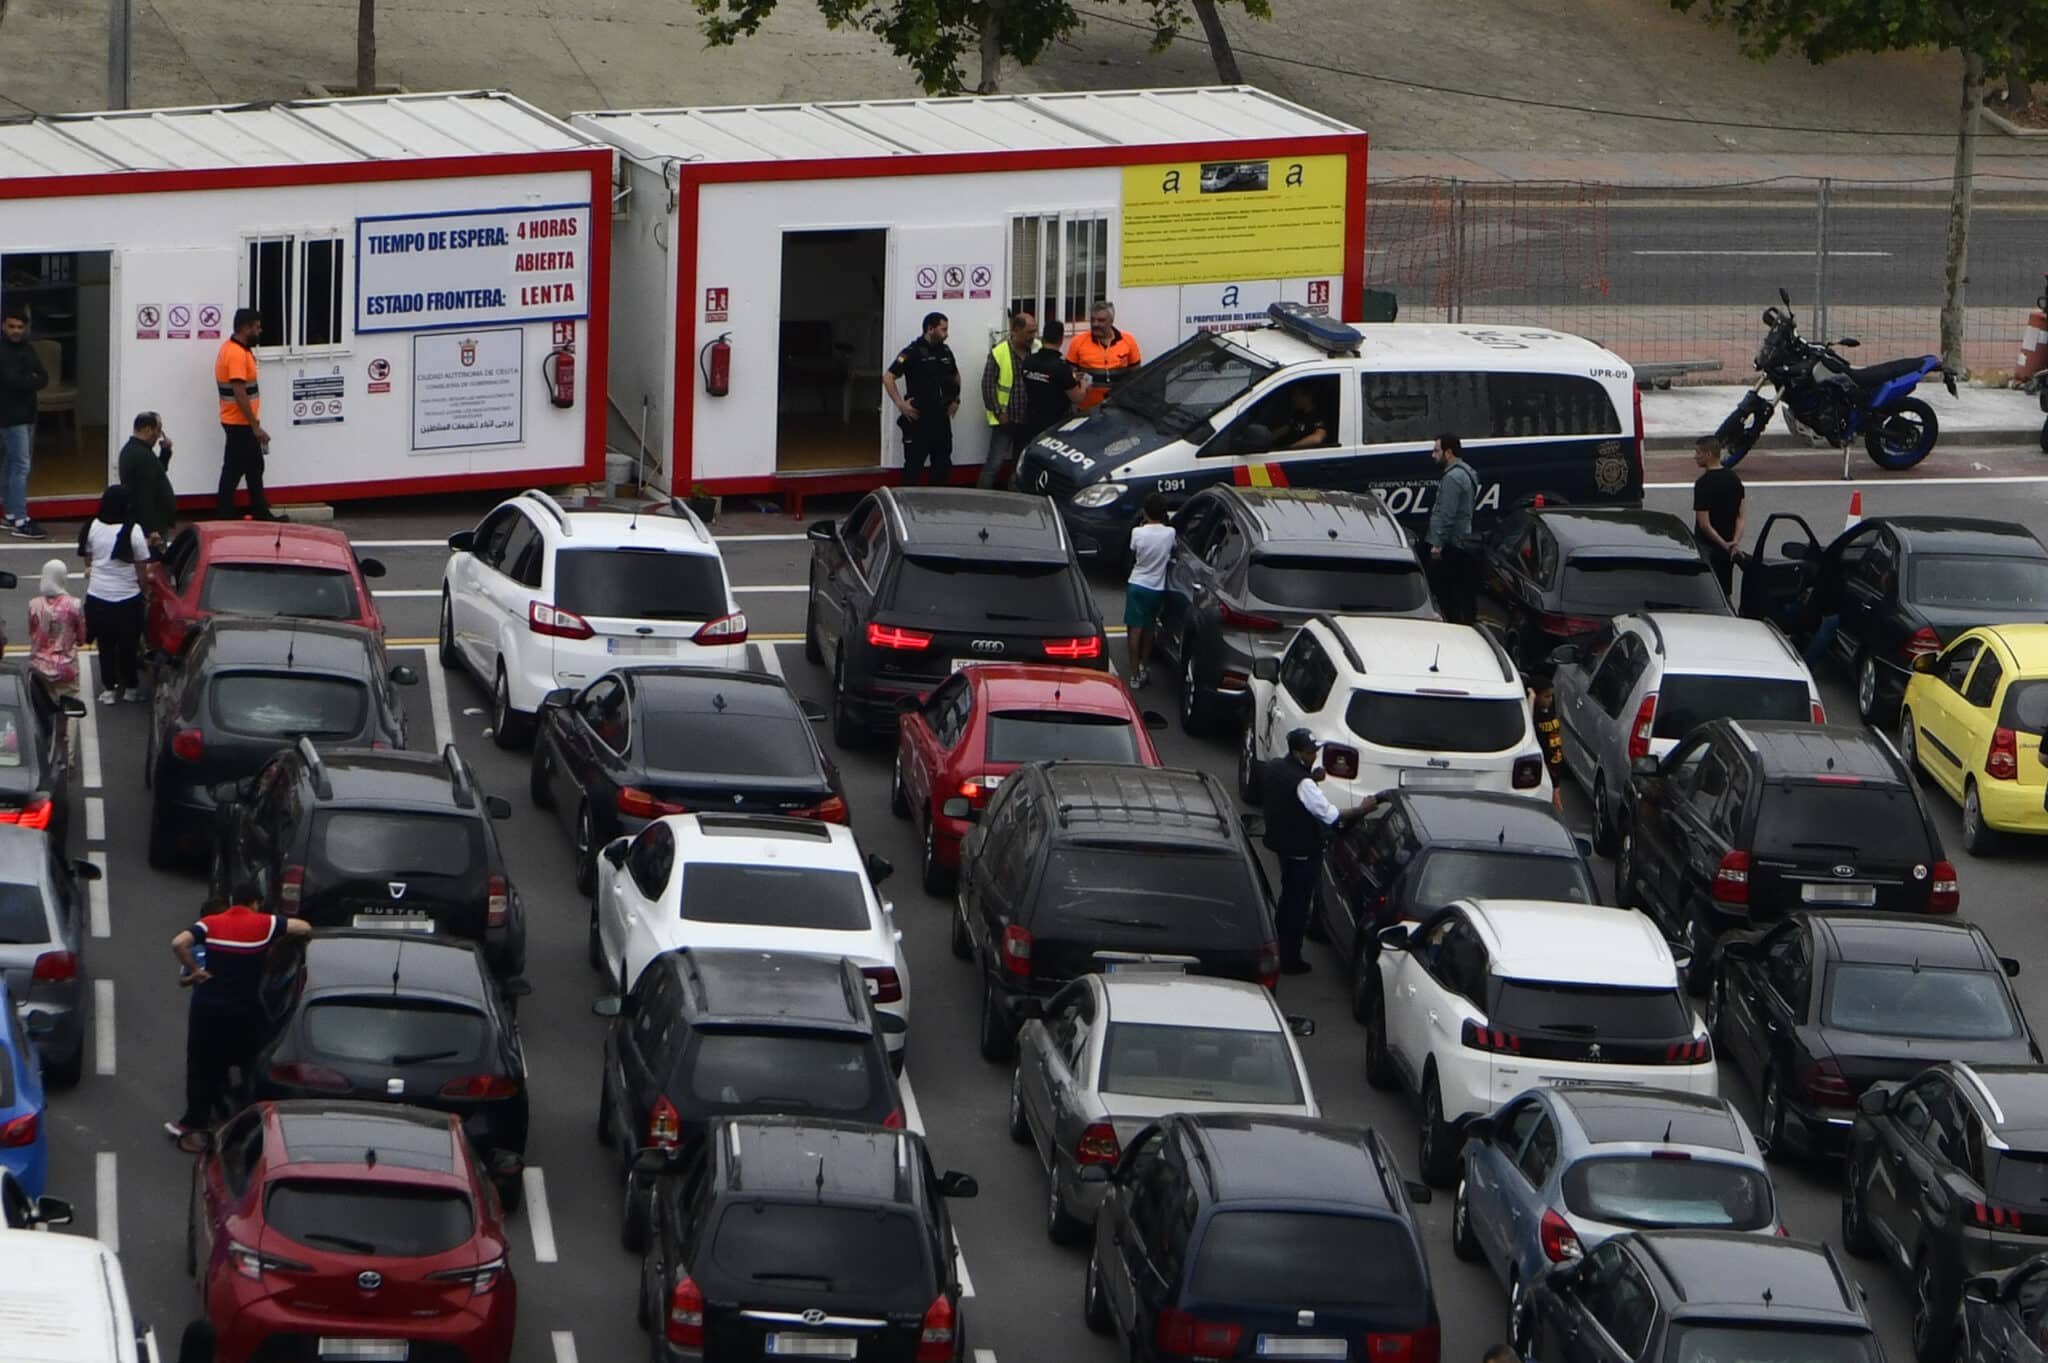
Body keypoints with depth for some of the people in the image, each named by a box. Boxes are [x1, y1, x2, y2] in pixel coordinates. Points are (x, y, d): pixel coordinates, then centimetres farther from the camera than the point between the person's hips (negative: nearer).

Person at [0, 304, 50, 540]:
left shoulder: (27, 349, 12)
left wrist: (24, 383, -14)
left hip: (27, 414, 8)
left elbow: (44, 378, 4)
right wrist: (31, 381, -8)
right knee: (21, 466, -11)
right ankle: (20, 521, -12)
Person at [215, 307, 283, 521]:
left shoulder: (239, 349, 10)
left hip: (243, 423, 10)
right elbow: (240, 395, -25)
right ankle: (224, 518, 4)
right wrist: (256, 427, -22)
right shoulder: (236, 354, -22)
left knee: (255, 467, 17)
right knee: (233, 471, -2)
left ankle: (261, 512, 26)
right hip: (239, 424, -10)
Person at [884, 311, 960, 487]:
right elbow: (888, 378, -14)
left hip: (941, 418, 7)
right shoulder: (913, 352, -11)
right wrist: (900, 404, -17)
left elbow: (955, 376, 28)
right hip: (919, 418, -7)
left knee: (943, 463, 11)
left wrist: (955, 400, 17)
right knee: (914, 463, -2)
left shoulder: (945, 351, 10)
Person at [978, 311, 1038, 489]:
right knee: (994, 464, -7)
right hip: (1006, 419, -5)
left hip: (1029, 420, 5)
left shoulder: (1038, 350, 0)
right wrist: (998, 412, -10)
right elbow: (988, 384, -8)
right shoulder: (999, 352, -11)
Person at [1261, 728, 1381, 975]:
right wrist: (1362, 810, -16)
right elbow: (1332, 817, -28)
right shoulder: (1302, 784, -30)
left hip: (1280, 842, 9)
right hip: (1301, 851, -9)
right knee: (1298, 903, 5)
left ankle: (1278, 948, 38)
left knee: (1288, 897, 25)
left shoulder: (1273, 768, -2)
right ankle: (1290, 960, 14)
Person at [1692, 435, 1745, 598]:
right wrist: (1735, 541, -6)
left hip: (1708, 548, -7)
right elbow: (1741, 516, 4)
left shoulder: (1704, 483, -18)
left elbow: (1704, 524, -20)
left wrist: (1724, 544, -15)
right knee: (1725, 595, 15)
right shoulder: (1734, 479, 7)